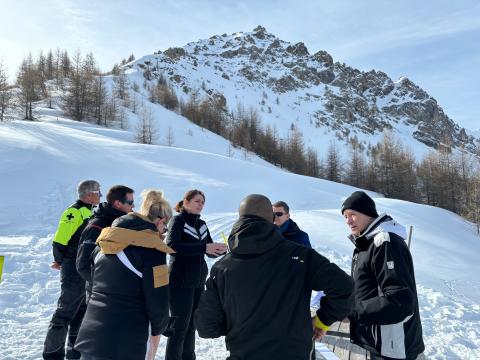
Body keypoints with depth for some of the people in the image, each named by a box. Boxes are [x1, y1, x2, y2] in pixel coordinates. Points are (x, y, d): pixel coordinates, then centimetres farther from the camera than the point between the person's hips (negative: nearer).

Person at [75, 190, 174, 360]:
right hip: (125, 342, -6)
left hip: (90, 334, 6)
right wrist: (158, 329, 5)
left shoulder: (106, 242, 7)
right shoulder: (151, 248, -14)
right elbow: (158, 300, -14)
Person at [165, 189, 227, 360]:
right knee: (180, 326, -1)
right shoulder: (177, 221, -9)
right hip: (180, 282, -6)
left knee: (192, 325, 15)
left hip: (198, 282, 6)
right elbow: (171, 246, -26)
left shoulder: (202, 224, 10)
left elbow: (210, 250, 11)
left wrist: (220, 249, -12)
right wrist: (203, 247, -33)